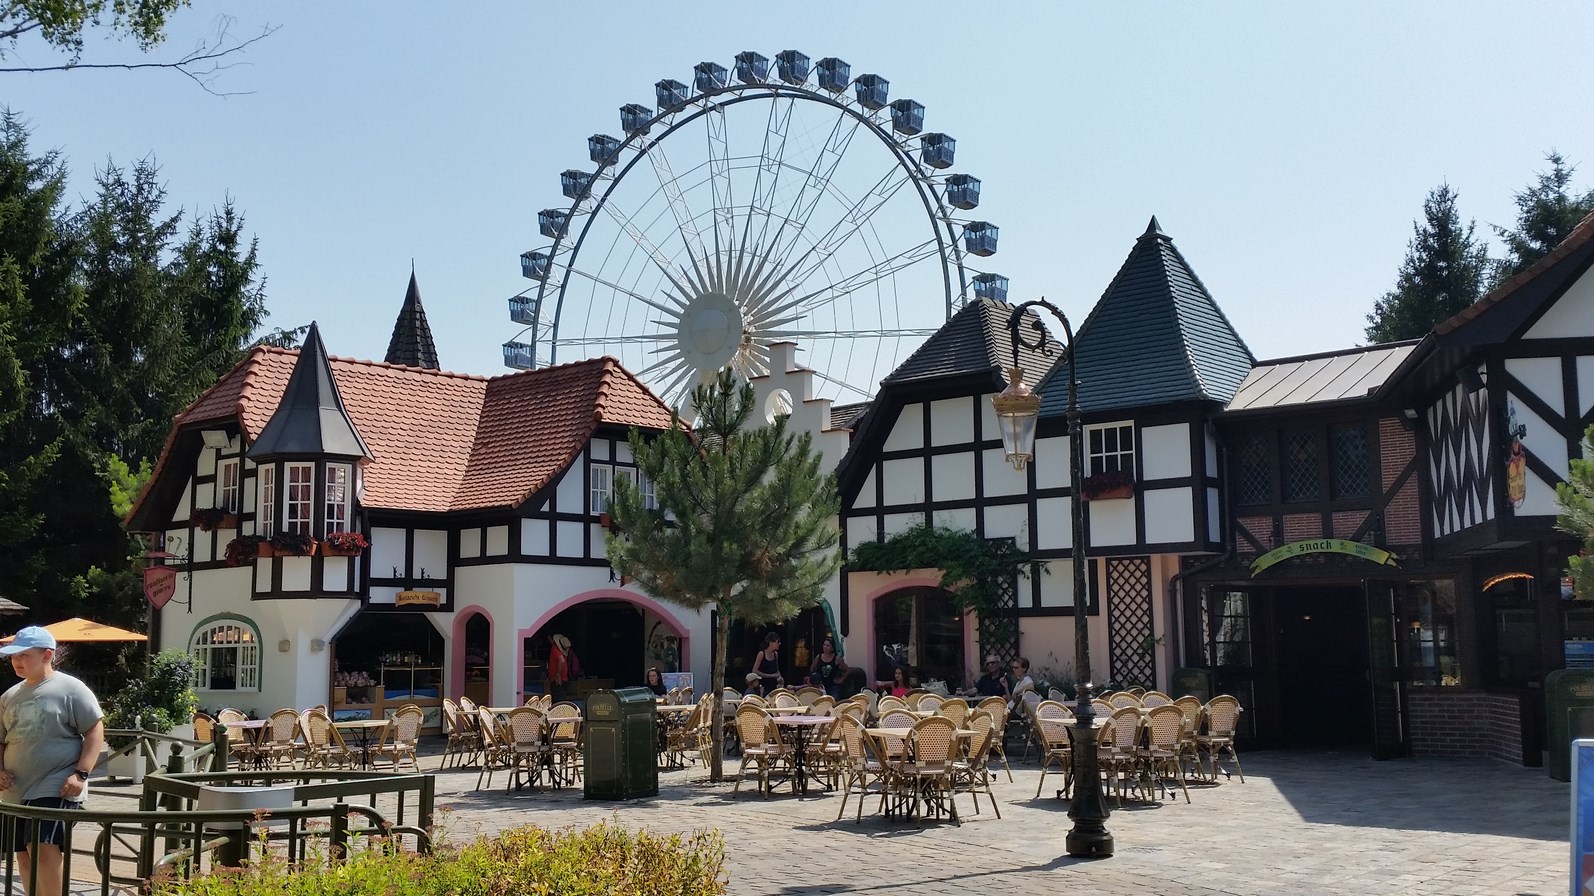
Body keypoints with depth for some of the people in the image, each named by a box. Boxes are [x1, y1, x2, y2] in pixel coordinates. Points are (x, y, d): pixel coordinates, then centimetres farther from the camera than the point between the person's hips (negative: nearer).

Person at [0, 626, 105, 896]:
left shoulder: (70, 689, -5)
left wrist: (80, 774, -16)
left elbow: (95, 732, -8)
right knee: (24, 854, 11)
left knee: (44, 849, -20)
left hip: (56, 788, -7)